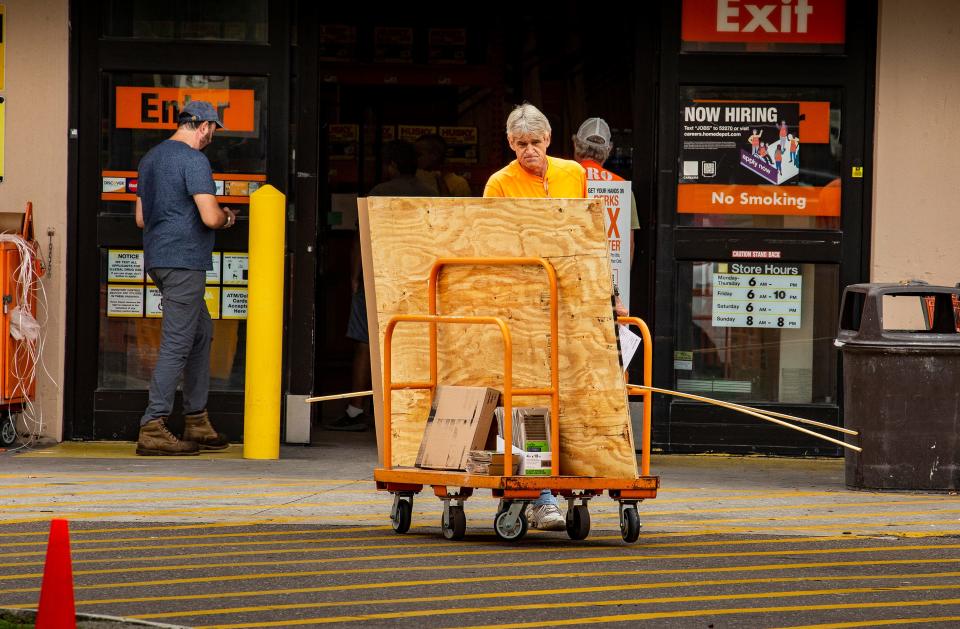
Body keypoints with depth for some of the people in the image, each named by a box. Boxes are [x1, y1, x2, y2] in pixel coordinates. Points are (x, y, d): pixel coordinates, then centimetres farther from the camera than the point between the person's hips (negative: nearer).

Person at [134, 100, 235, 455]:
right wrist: (227, 218, 2)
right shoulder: (194, 160, -13)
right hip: (184, 261, -10)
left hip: (157, 258, 10)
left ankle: (197, 422, 19)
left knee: (201, 333, 18)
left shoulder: (151, 158, 16)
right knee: (177, 344, -7)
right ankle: (153, 429, -9)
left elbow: (141, 218, 21)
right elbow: (210, 217, -20)